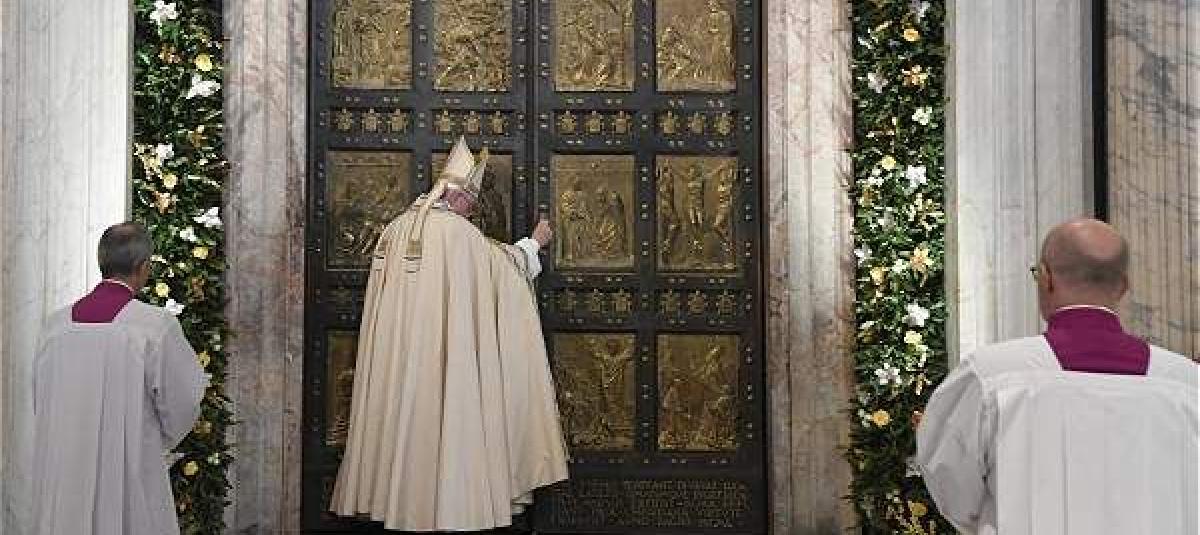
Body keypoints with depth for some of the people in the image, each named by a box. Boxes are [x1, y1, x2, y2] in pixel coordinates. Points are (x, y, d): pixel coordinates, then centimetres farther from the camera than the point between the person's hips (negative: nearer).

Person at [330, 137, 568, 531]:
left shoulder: (399, 226, 9)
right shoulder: (458, 230, -10)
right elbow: (503, 262, 2)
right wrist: (535, 243, 19)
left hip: (394, 351, 6)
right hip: (442, 349, -6)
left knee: (399, 413, 11)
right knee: (442, 414, -1)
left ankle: (387, 492, 17)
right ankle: (446, 501, 2)